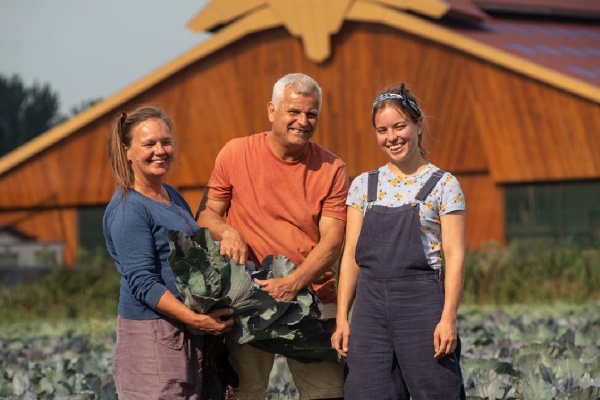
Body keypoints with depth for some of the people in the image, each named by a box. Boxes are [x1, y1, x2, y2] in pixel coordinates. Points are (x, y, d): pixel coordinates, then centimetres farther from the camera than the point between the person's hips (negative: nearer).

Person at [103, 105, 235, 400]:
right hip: (151, 333, -9)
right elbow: (143, 283, -19)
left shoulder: (172, 196, 15)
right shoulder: (127, 209, -13)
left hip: (186, 329, 9)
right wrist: (196, 319, -23)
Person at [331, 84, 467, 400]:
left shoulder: (443, 185, 1)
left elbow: (454, 255, -3)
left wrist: (448, 318, -12)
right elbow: (351, 255, 11)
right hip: (370, 303, 3)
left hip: (420, 302, -3)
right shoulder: (363, 185, 11)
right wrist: (341, 318, 4)